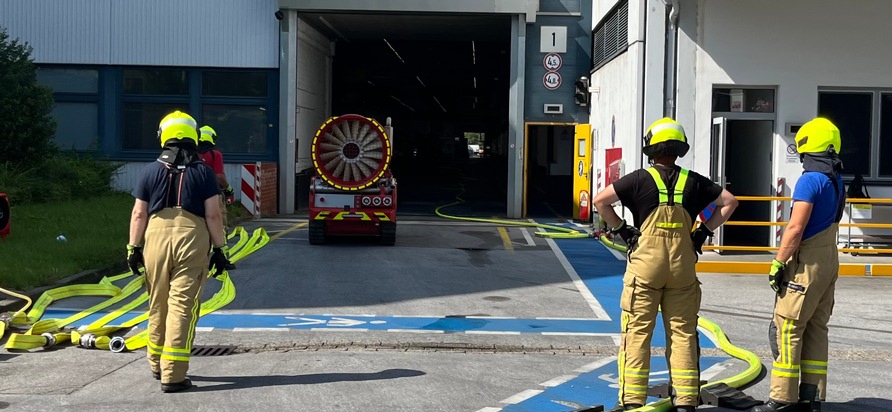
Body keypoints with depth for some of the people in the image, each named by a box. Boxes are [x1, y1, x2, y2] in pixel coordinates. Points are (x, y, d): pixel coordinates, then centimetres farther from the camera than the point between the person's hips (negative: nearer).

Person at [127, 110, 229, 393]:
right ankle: (173, 375, -3)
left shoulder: (151, 171, 4)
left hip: (157, 236, 2)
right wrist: (219, 248, 4)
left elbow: (139, 213, 5)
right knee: (182, 307, -1)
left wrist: (134, 247, 13)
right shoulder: (203, 172, 0)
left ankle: (157, 365, 31)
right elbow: (213, 214, -3)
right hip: (192, 239, -2)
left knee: (158, 305, 16)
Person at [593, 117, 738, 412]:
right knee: (683, 332, 8)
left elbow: (600, 201, -9)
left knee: (637, 332, 2)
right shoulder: (692, 181, 3)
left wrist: (620, 229, 0)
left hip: (645, 266, -3)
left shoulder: (641, 179, -5)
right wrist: (704, 231, 12)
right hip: (682, 266, 3)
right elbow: (729, 202, 10)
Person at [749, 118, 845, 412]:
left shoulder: (810, 180, -16)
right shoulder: (836, 181, 12)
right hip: (829, 259, 9)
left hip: (807, 263, -9)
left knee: (788, 327, -6)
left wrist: (778, 263, -14)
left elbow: (796, 228, -20)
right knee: (816, 329, 12)